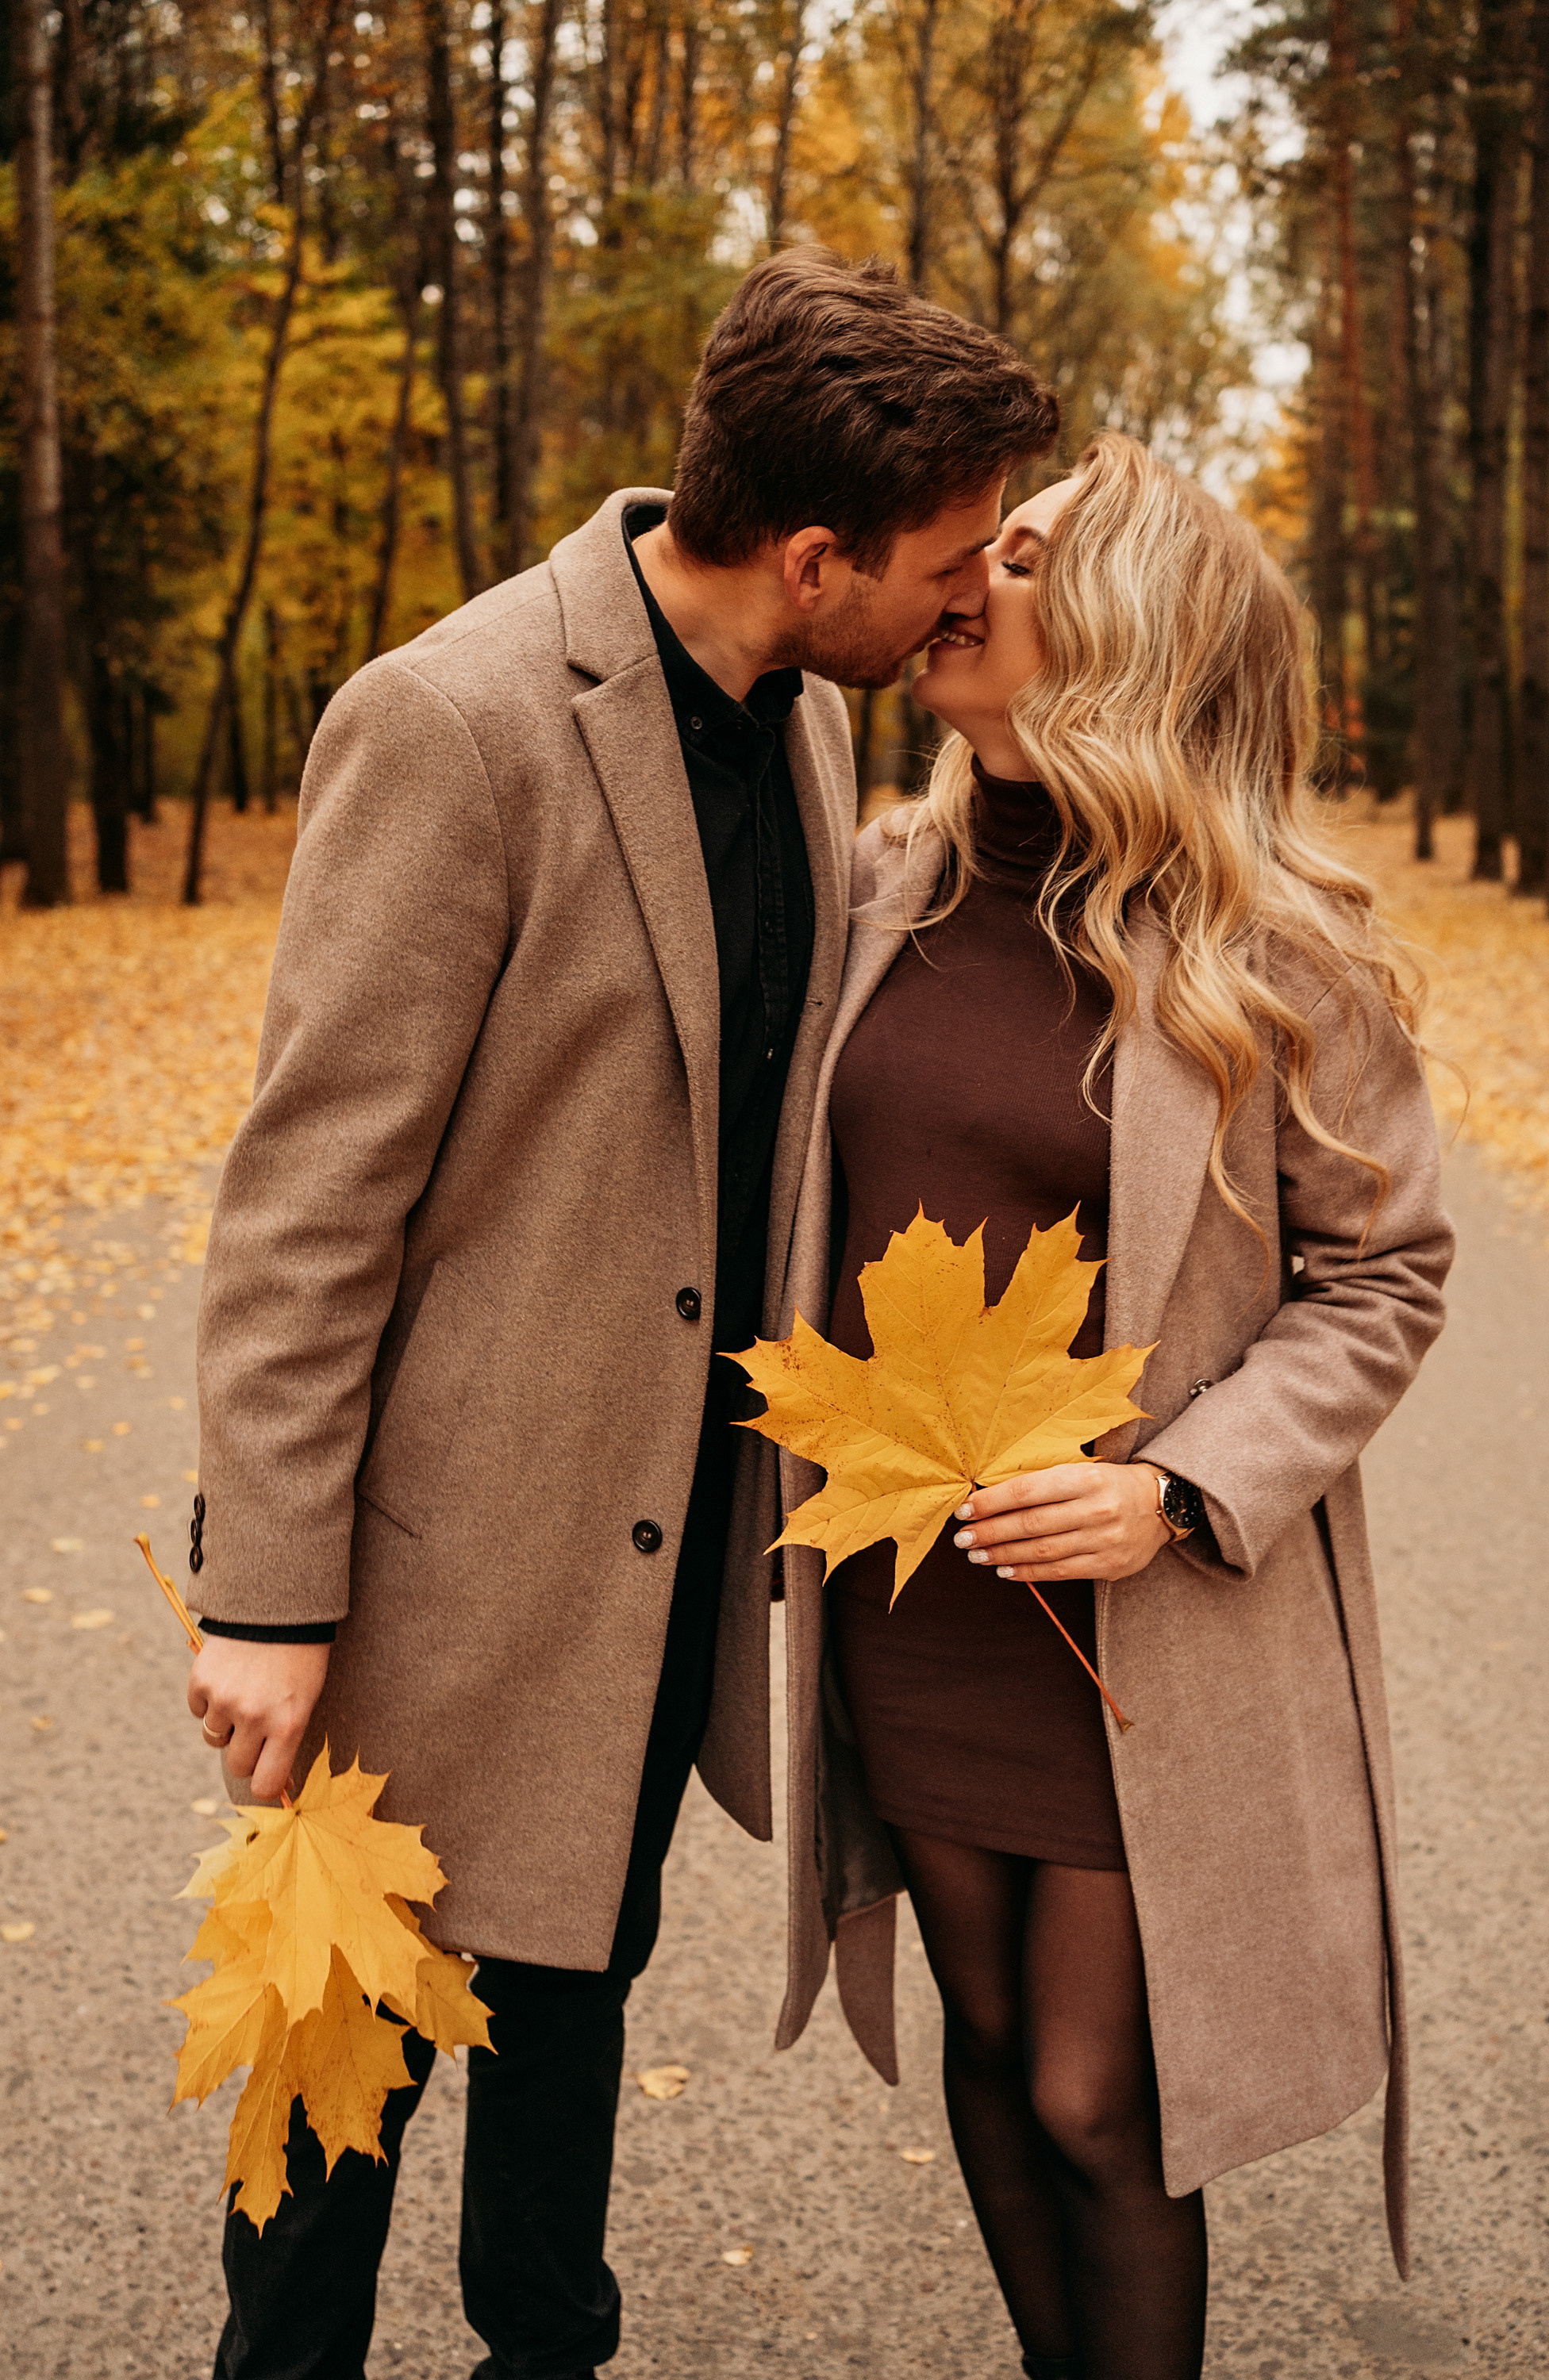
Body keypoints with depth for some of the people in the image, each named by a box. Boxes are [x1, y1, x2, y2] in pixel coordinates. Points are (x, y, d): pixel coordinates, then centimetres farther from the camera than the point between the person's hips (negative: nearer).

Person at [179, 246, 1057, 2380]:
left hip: (687, 1514, 7)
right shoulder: (454, 723, -21)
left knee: (578, 1963, 23)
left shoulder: (808, 719, 2)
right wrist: (268, 1596, -18)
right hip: (470, 1534, -7)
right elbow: (308, 1196, -19)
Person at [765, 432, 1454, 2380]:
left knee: (1097, 2100, 5)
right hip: (907, 1593, 5)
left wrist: (1180, 1490, -18)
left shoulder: (1270, 952, -13)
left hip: (1142, 1622, -5)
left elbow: (1380, 1269, -6)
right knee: (986, 2039, 19)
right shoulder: (883, 895, 1)